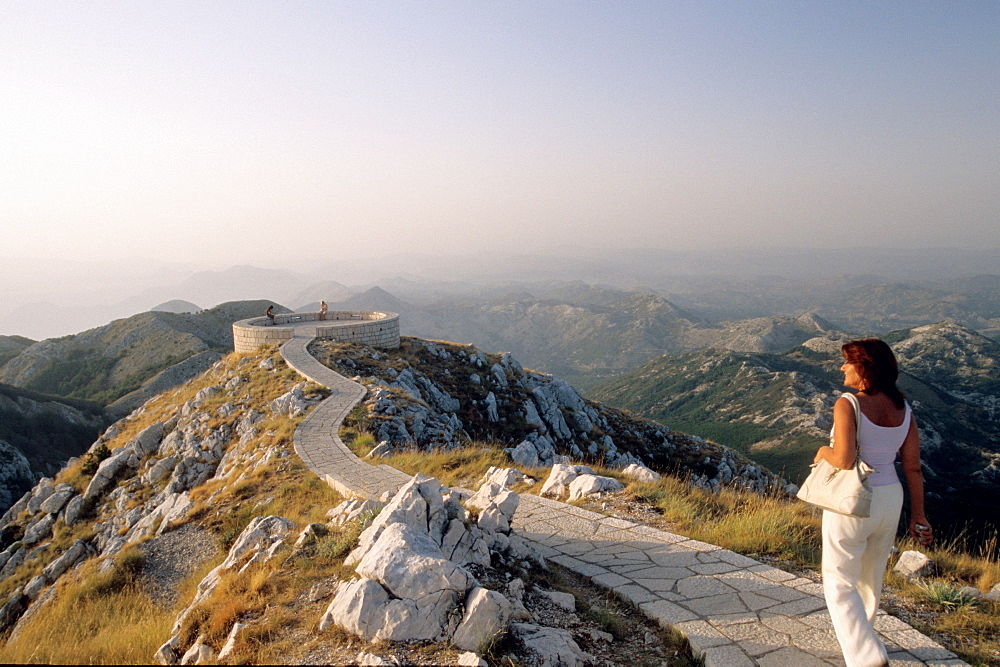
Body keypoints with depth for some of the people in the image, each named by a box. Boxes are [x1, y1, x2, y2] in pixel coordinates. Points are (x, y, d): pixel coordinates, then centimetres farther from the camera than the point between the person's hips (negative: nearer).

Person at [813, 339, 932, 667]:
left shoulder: (847, 405, -18)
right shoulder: (903, 408, 1)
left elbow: (844, 459, -27)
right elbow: (913, 468, 4)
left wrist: (823, 452, -5)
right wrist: (918, 515, 10)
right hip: (890, 500, 7)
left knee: (839, 582, 8)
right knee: (871, 577, 25)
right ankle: (860, 637, 45)